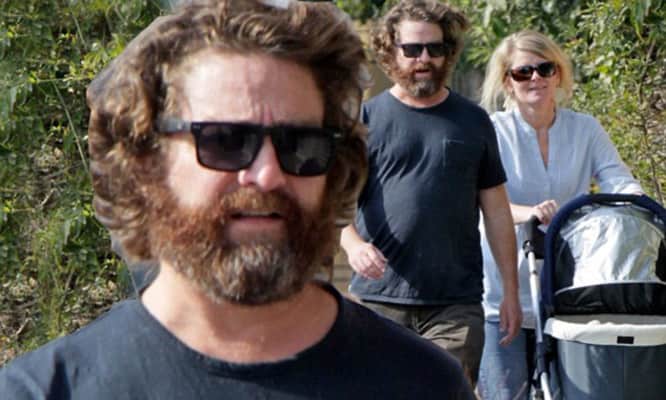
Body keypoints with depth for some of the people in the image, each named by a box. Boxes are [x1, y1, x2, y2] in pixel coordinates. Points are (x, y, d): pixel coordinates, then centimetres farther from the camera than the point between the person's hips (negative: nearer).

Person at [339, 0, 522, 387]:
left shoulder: (473, 121, 10)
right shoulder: (365, 118, 5)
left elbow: (496, 210, 13)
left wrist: (511, 291, 9)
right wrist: (353, 243, -23)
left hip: (457, 303, 1)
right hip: (381, 298, -1)